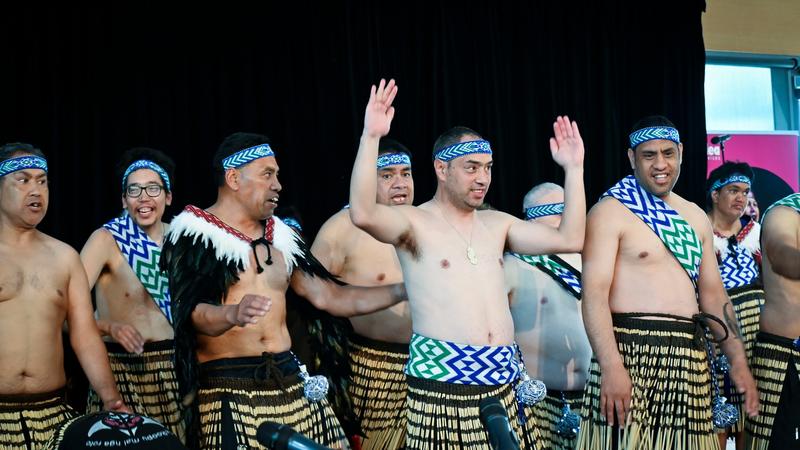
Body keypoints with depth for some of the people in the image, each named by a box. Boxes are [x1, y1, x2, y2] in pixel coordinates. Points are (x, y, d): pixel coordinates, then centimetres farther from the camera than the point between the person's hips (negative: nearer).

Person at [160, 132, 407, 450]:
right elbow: (192, 313, -16)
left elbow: (329, 297, 15)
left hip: (290, 380, 5)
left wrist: (403, 291, 10)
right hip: (230, 388, -5)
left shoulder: (279, 236, 15)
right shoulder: (194, 234, -3)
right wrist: (232, 314, -38)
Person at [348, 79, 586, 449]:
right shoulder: (414, 222, -3)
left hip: (500, 381, 5)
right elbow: (363, 214, -23)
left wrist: (574, 168, 8)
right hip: (440, 380, -5)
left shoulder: (496, 224, 14)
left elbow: (570, 240, 10)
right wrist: (371, 137, -29)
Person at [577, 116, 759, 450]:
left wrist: (738, 360, 12)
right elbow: (594, 293, -13)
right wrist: (611, 367, -23)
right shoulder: (610, 211, -4)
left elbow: (713, 293, 19)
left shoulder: (695, 217, 16)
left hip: (690, 358, 6)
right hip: (631, 352, -6)